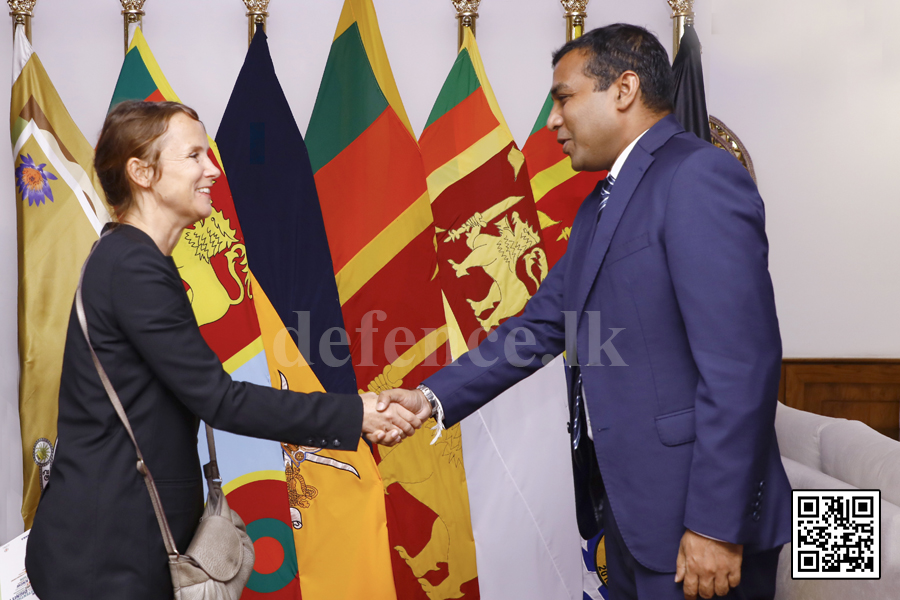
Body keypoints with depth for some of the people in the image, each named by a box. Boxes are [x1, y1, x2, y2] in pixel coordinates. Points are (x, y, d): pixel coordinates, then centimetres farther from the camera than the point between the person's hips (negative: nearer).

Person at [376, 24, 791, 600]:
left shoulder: (700, 177, -16)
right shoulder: (602, 205, 14)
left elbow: (741, 363, -22)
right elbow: (543, 325, 12)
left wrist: (716, 526, -22)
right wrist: (434, 397, 1)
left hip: (692, 521, -9)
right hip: (628, 506, 9)